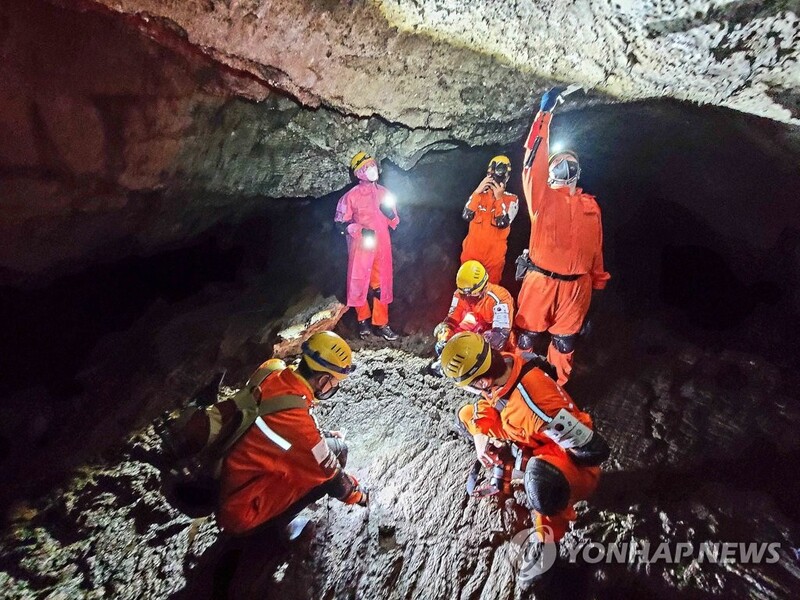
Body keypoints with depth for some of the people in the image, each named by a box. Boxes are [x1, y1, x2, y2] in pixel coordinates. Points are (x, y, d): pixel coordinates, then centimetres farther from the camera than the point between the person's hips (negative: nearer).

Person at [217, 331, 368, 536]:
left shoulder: (275, 378, -10)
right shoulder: (293, 417, -32)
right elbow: (328, 472, -16)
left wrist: (323, 435, 19)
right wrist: (357, 494, 2)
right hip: (242, 512, -7)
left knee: (326, 444, 7)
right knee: (336, 449, -12)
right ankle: (270, 526, 5)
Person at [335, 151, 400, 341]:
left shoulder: (384, 192, 9)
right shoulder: (352, 195, -5)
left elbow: (393, 221, 17)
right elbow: (340, 221, -3)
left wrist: (391, 214, -6)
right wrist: (360, 231, -16)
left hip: (382, 245, 4)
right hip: (361, 246, -4)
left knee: (382, 284, 7)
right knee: (359, 282, 3)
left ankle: (381, 323, 18)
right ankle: (363, 320, 23)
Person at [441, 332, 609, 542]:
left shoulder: (536, 404, -41)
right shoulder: (498, 365, -20)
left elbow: (595, 449, -32)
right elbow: (486, 401, 3)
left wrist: (526, 452, -23)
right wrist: (481, 435, -14)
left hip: (573, 459, -7)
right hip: (529, 438, 7)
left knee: (541, 482, -41)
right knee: (466, 415, 4)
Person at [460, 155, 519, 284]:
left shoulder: (512, 200, -3)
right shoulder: (479, 194, 5)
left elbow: (502, 223, -17)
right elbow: (466, 216, -11)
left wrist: (499, 198, -18)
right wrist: (477, 192, -15)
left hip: (494, 255, -2)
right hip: (471, 251, 3)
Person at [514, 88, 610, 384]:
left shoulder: (590, 206, 11)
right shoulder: (542, 196, 0)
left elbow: (595, 246, 16)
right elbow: (533, 161, -12)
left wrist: (598, 281, 18)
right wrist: (545, 113, -12)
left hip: (576, 285, 4)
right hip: (540, 281, -3)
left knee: (564, 341, 15)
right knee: (528, 334, 6)